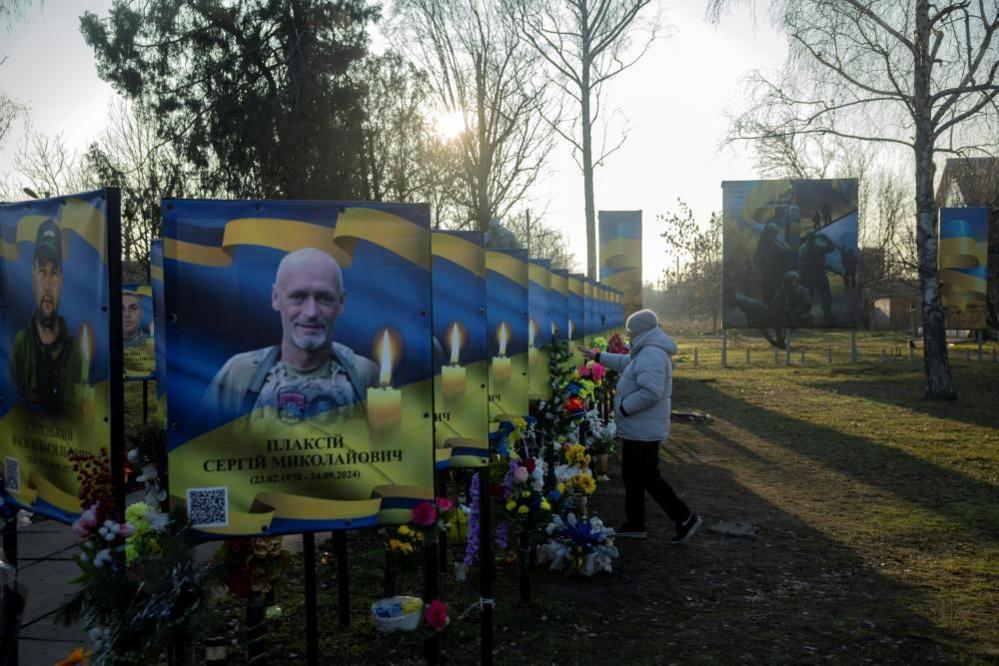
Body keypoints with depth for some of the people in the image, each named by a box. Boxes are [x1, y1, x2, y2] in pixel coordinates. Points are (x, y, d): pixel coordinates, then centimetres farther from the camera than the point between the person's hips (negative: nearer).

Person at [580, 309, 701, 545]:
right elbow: (626, 362, 31)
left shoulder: (651, 355, -23)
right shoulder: (646, 353, 12)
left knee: (648, 477, -5)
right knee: (632, 475, 17)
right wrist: (598, 356, 32)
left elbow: (651, 392, -33)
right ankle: (635, 524, 26)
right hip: (637, 429, 11)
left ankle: (685, 518, 2)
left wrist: (623, 408, -22)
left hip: (643, 431, -11)